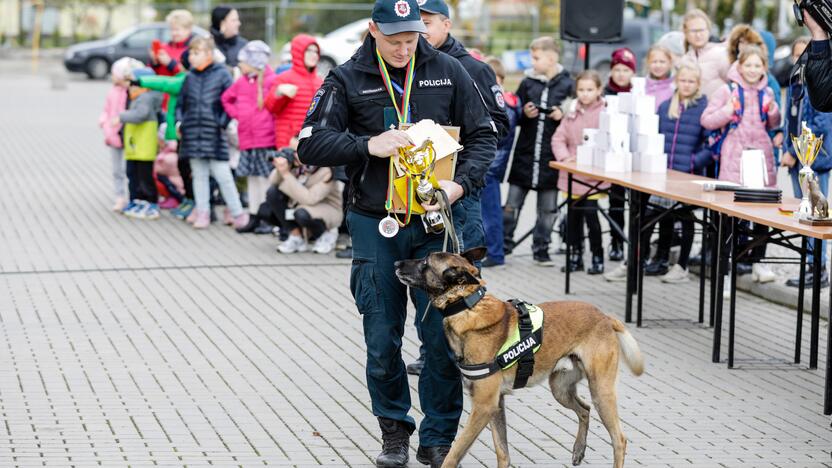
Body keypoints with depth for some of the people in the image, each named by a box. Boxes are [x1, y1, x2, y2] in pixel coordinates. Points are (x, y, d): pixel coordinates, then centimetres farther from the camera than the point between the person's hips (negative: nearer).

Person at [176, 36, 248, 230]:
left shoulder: (221, 74, -3)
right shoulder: (190, 77, 10)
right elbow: (181, 103, 19)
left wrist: (223, 122, -9)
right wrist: (179, 121, 5)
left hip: (214, 133, -4)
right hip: (193, 133, 4)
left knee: (222, 174, -4)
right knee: (199, 175, 9)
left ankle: (237, 212, 5)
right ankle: (202, 212, 16)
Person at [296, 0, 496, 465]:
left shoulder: (447, 72, 3)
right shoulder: (348, 79, -1)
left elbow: (484, 135, 7)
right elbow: (311, 145, -5)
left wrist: (461, 184, -10)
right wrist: (368, 145, -19)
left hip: (435, 222, 0)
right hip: (375, 226, 0)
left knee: (443, 335, -2)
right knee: (382, 340, 5)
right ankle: (394, 430, 24)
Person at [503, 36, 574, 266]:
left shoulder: (567, 85, -3)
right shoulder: (528, 82, 3)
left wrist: (563, 115, -15)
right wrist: (525, 113, -9)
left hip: (551, 155, -1)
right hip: (525, 153, 2)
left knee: (548, 208, 7)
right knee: (512, 203, 5)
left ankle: (540, 249, 17)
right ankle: (503, 245, 15)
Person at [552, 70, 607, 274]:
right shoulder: (572, 114, 9)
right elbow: (559, 138, 8)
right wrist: (564, 157, -9)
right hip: (571, 175, 6)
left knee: (590, 214, -5)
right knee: (573, 216, 11)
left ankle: (597, 257, 9)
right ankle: (575, 256, 23)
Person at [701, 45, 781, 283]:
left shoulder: (767, 92, 10)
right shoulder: (728, 91, -3)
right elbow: (706, 120, -5)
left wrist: (773, 112, 1)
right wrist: (727, 111, -19)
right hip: (734, 157, -4)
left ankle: (758, 261, 21)